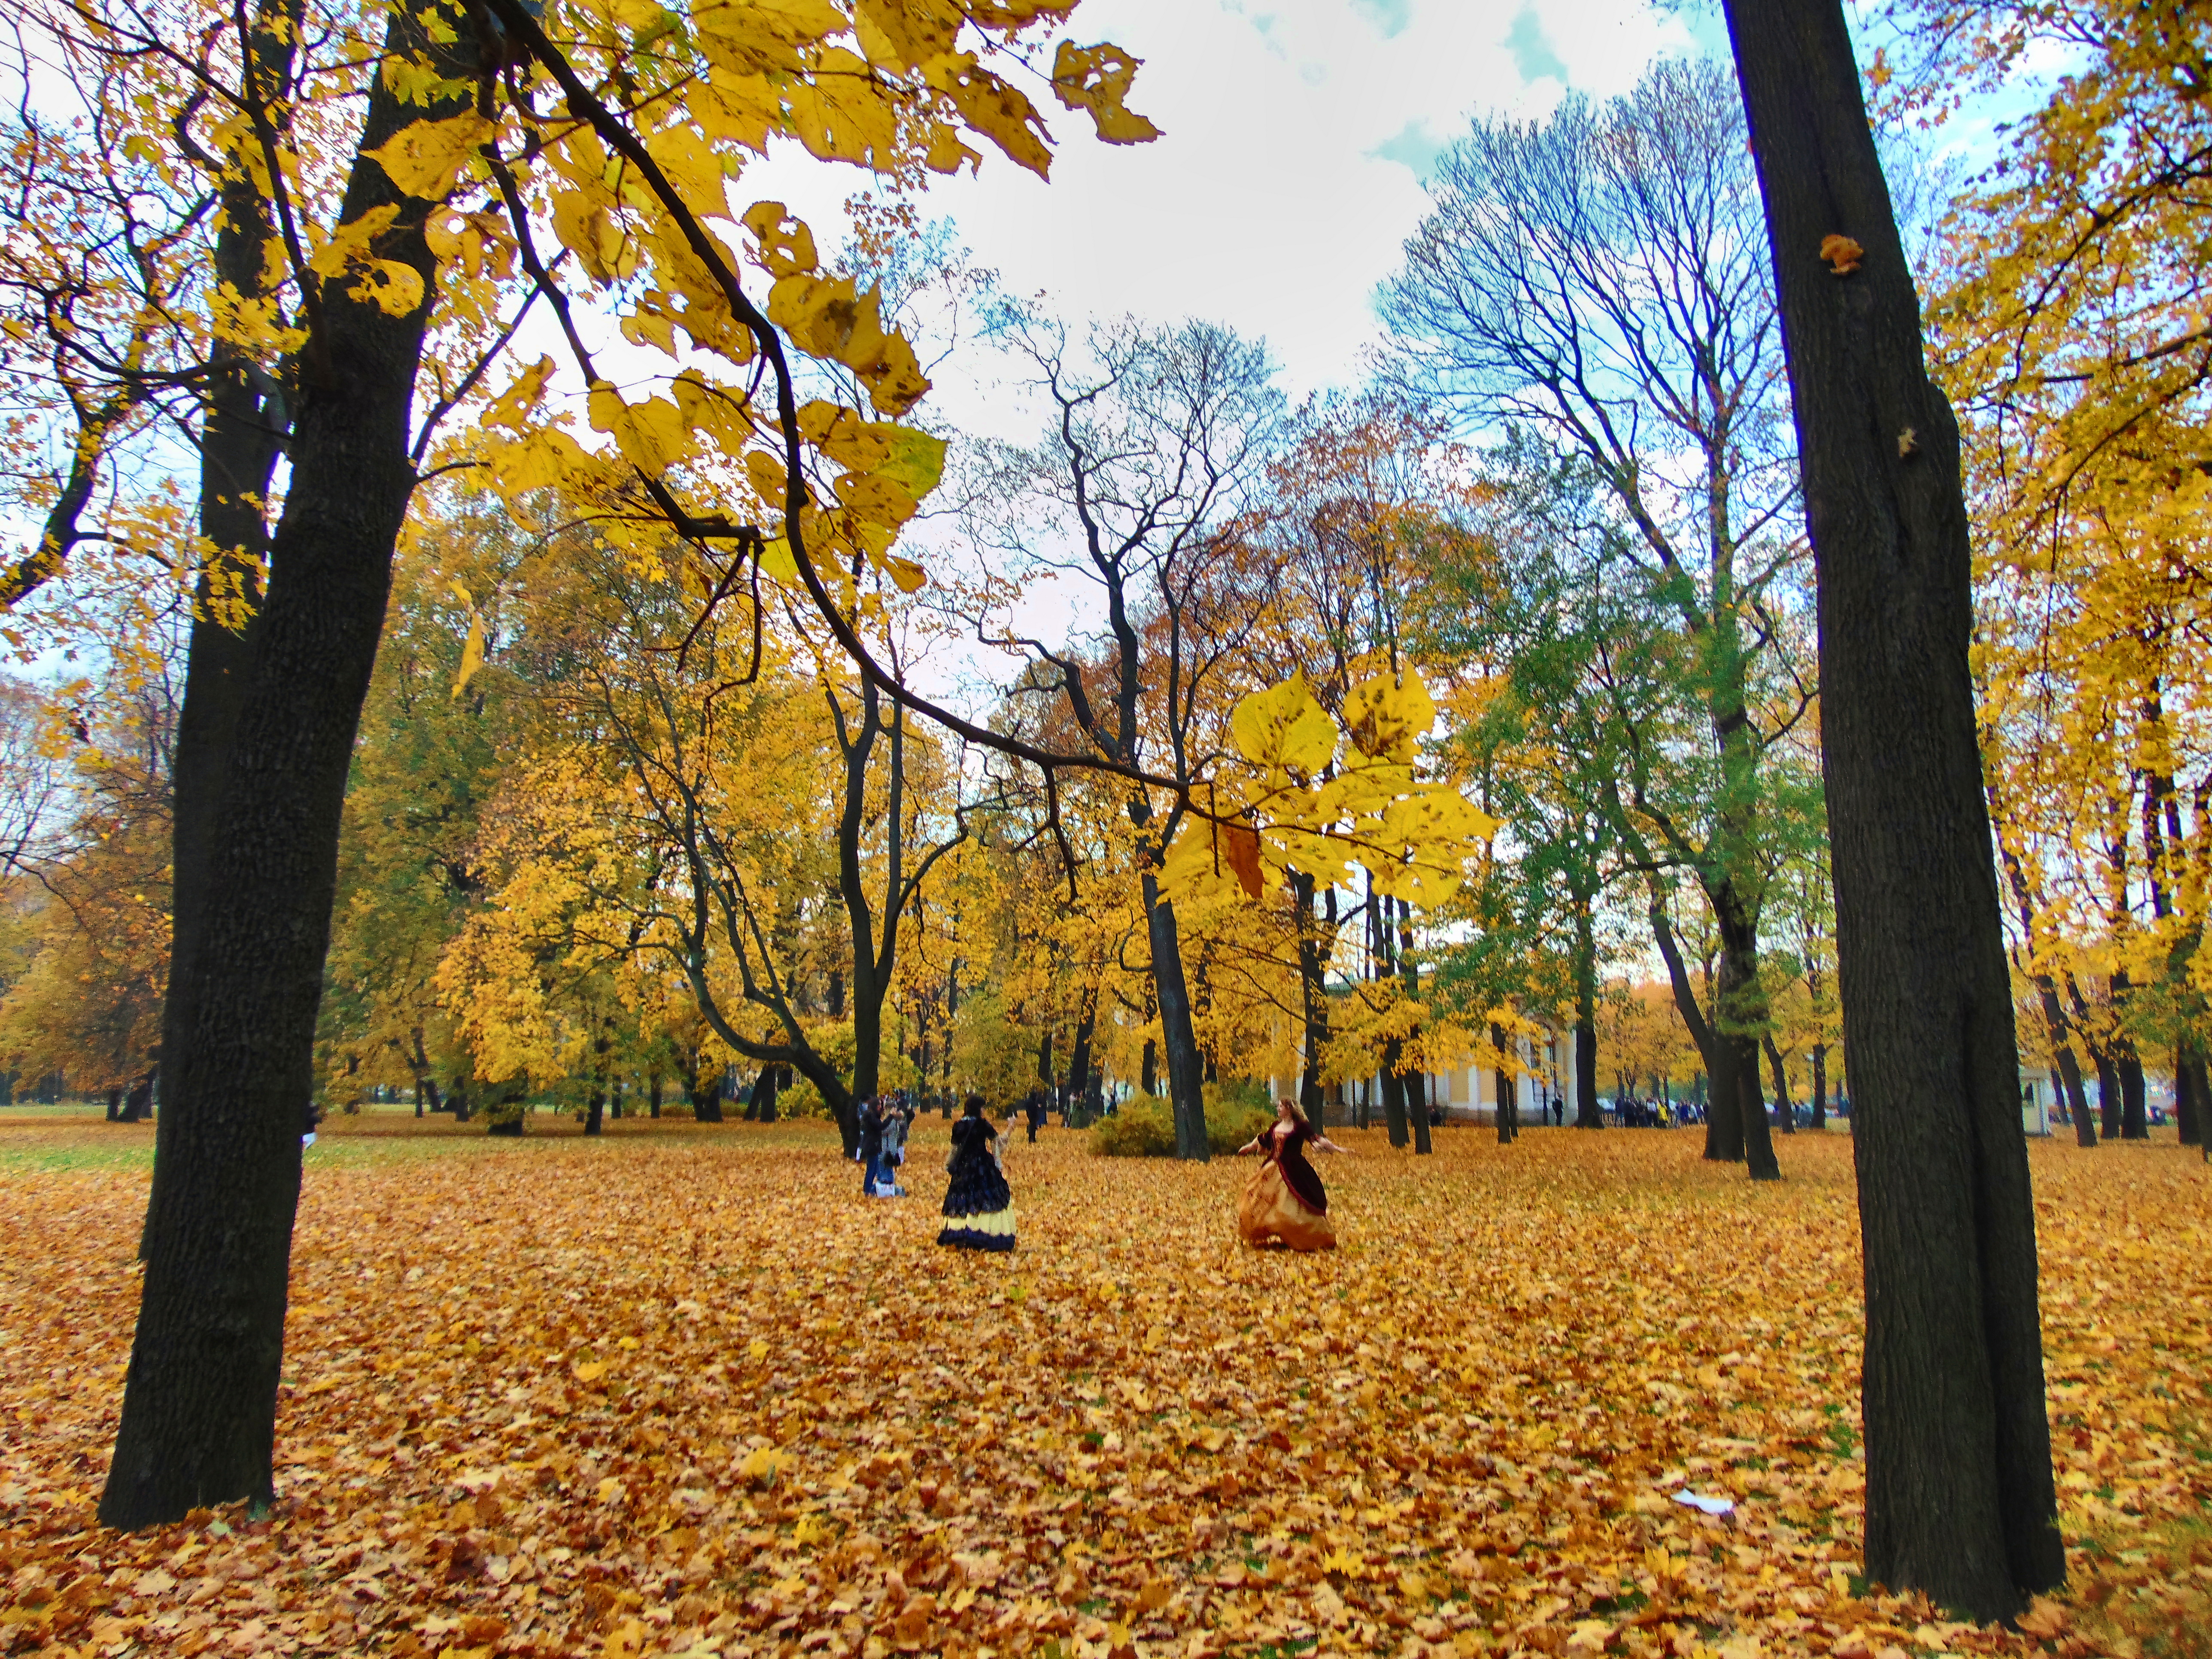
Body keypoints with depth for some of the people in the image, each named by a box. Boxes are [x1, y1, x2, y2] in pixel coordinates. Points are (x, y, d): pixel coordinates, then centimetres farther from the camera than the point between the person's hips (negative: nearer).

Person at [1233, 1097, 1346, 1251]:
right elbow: (1262, 1139, 28)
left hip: (1293, 1171, -7)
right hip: (1273, 1169, 7)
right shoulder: (1276, 1126, 12)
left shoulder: (1300, 1126, -8)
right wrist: (1247, 1147, 41)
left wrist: (1336, 1148, -29)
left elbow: (1318, 1138, -17)